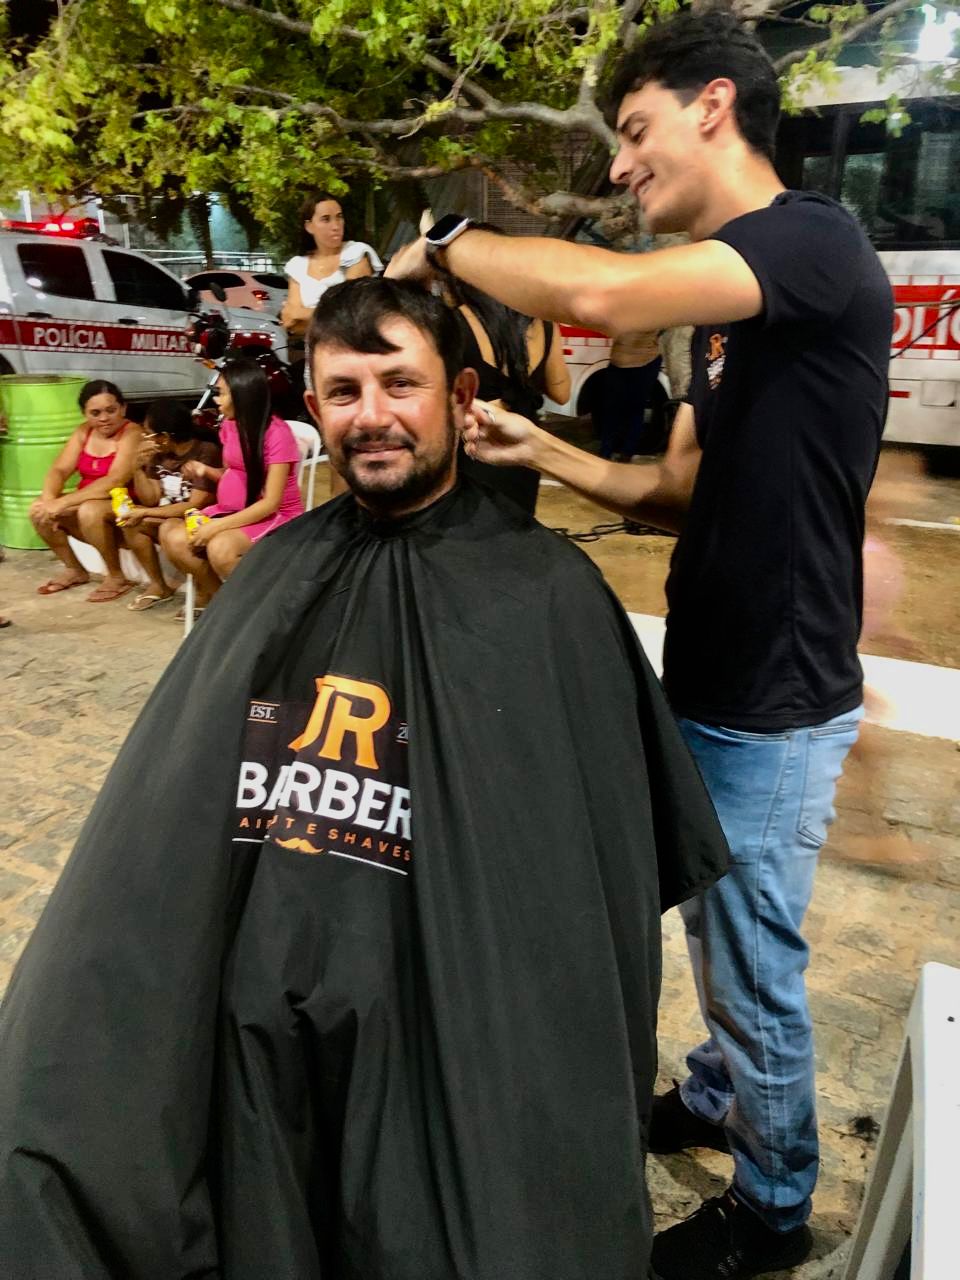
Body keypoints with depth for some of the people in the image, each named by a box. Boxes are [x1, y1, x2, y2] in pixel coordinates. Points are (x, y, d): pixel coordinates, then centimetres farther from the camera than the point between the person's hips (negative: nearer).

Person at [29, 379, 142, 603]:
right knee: (39, 511, -13)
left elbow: (115, 481, -28)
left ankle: (117, 578, -13)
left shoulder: (132, 434, -16)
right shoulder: (84, 432, 6)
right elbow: (59, 470, 0)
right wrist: (49, 500, -22)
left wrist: (62, 502, -31)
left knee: (90, 511, -35)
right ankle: (75, 571, 8)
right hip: (88, 505, 7)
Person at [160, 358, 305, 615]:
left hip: (275, 517, -7)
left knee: (220, 547, -34)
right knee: (174, 538, -14)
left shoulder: (276, 432, -18)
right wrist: (205, 470, -4)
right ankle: (213, 594, 8)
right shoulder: (229, 425, 4)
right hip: (231, 510, 7)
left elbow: (271, 502, -21)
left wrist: (218, 526, -25)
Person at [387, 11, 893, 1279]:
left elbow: (598, 292, -34)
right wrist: (544, 453, -2)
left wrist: (447, 242, -15)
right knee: (713, 929, 25)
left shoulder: (816, 241, -17)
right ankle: (716, 1096, 51)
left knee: (756, 965, 10)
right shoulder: (727, 305, 11)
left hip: (775, 707, -8)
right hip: (711, 684, 8)